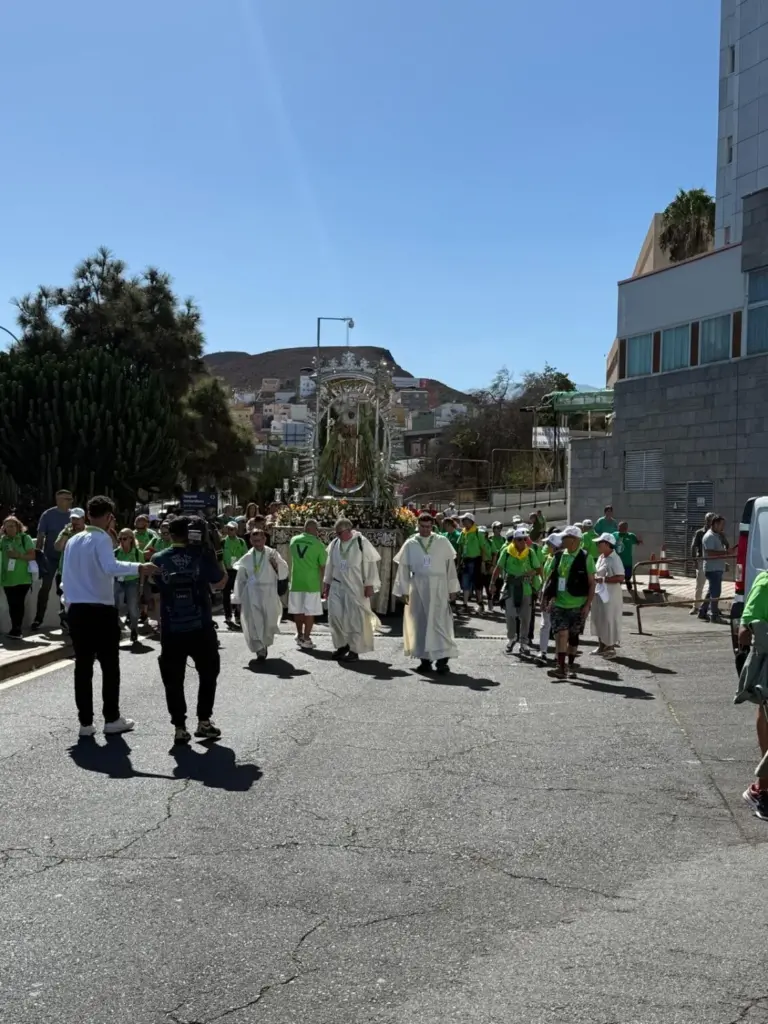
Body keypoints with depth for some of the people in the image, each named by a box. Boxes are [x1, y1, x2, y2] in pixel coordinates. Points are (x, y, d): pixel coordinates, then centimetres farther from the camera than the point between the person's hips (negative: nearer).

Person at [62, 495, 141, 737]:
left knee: (83, 666, 8)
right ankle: (112, 719, 8)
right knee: (109, 666, 4)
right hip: (101, 609, -6)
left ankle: (85, 722, 9)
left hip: (76, 609, 6)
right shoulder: (101, 539, -8)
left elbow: (65, 576, 14)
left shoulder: (72, 540, 12)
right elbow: (110, 567, -26)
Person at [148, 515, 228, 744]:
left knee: (173, 680, 9)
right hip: (201, 628, -1)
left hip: (171, 630, 1)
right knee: (208, 674, 17)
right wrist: (209, 550, 8)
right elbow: (220, 583, 6)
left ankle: (179, 727, 7)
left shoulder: (158, 559, -1)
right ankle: (204, 722, 17)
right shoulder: (202, 555, -6)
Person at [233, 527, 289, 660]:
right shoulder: (247, 557, 5)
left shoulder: (272, 554, 1)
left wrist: (276, 564, -21)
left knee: (269, 621, 8)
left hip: (268, 593, 0)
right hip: (251, 593, 0)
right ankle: (259, 649, -4)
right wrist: (239, 598, 12)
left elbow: (284, 573, -3)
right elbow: (240, 579, 11)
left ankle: (264, 644, 34)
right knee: (254, 622, -9)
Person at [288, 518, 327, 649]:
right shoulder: (318, 544, -11)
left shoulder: (294, 540, 1)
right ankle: (306, 639, 4)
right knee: (310, 611, 4)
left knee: (298, 610, 15)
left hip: (296, 581, 4)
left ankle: (300, 635, 28)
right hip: (312, 583, -4)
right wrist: (322, 584, 8)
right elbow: (323, 566, -7)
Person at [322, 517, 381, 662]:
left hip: (355, 588, -5)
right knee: (335, 616, 2)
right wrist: (326, 584, 14)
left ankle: (355, 650, 7)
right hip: (337, 586, 5)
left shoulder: (362, 543, -10)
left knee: (355, 618, -1)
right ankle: (342, 645, 19)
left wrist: (369, 585, -12)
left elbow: (371, 563, -9)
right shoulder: (334, 543, 5)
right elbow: (330, 565, 14)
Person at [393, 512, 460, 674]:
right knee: (420, 623, 4)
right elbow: (403, 568, 6)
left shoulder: (442, 542, 3)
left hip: (438, 587, -2)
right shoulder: (410, 544, 5)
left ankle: (442, 659, -7)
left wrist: (452, 588, 3)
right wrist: (404, 590, 2)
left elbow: (450, 565, 5)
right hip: (418, 587, 2)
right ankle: (425, 659, 11)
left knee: (439, 622, -6)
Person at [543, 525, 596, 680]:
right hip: (559, 604, 2)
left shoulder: (585, 558, -6)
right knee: (561, 633, -11)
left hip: (578, 605, -2)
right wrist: (551, 597, 7)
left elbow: (591, 583, -5)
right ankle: (561, 668, -12)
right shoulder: (559, 556, 5)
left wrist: (588, 604, -11)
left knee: (573, 636, 9)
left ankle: (571, 665, 25)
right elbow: (552, 578, 14)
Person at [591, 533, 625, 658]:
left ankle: (611, 648, 10)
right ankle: (602, 646, 27)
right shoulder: (601, 557, 10)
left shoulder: (614, 559, -17)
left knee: (609, 621, 0)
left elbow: (620, 578, -23)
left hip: (610, 595, -9)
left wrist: (603, 579, -23)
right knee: (599, 619, 15)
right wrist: (595, 577, 2)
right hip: (599, 593, 9)